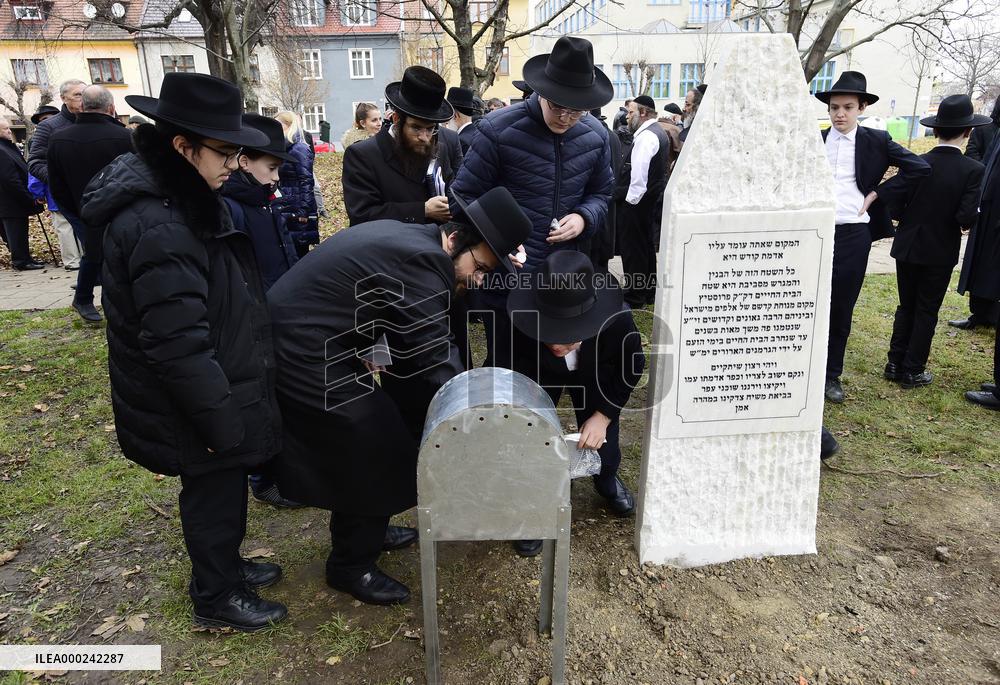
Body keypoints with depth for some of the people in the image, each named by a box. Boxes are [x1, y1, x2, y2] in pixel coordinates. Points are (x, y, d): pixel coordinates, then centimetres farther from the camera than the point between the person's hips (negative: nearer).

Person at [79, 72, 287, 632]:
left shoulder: (177, 199, 6)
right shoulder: (157, 227, -28)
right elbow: (177, 343, -29)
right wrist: (219, 419, -22)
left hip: (217, 386, 9)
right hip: (196, 403, -9)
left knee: (224, 486, 24)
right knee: (214, 493, 10)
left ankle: (226, 564, 46)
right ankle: (217, 597, 33)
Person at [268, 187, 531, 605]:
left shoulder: (409, 238, 7)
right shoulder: (420, 263, -23)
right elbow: (436, 360, -21)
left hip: (300, 338, 10)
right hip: (306, 356, -10)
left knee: (367, 444, 20)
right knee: (373, 456, 1)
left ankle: (365, 531, 39)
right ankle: (352, 566, 20)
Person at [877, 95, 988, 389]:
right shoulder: (972, 170, -13)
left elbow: (890, 199, -16)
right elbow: (967, 217, -19)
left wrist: (909, 219, 1)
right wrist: (974, 213, 4)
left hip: (907, 247, 2)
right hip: (941, 252, -2)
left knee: (906, 307, 15)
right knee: (927, 311, 8)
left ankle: (895, 364, 19)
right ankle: (912, 371, 14)